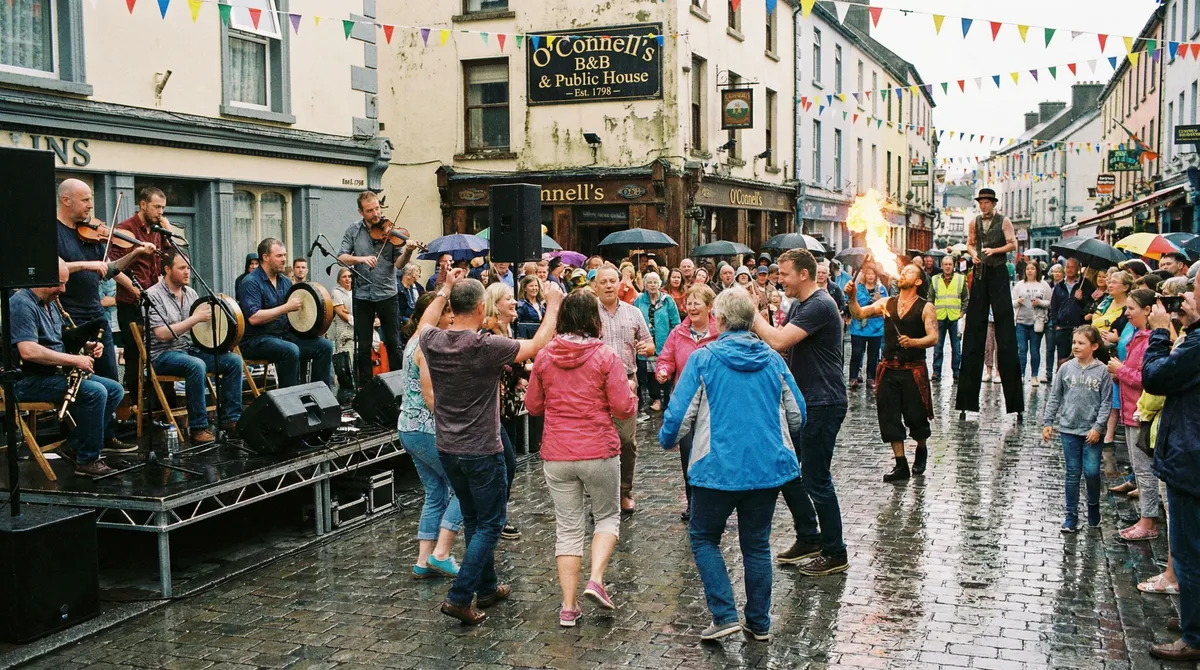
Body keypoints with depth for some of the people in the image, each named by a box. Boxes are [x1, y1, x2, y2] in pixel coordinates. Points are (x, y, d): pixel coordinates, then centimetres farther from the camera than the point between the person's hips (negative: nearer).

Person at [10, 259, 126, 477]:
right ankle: (87, 460, -19)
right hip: (30, 380, -10)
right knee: (95, 392, -28)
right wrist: (73, 360, -25)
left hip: (56, 372, 10)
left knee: (115, 390, 3)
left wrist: (85, 347, 6)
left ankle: (77, 443, 8)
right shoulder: (21, 304, -17)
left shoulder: (51, 304, 14)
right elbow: (28, 351, -30)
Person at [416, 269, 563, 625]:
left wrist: (445, 289, 28)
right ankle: (459, 597, -2)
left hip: (447, 448, 6)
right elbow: (537, 345, -10)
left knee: (473, 520, 20)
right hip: (481, 450, -6)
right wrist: (553, 305, 3)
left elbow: (424, 324, 21)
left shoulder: (432, 342, -6)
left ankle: (486, 588, 30)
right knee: (490, 525, 5)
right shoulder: (487, 347, -21)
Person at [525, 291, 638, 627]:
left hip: (556, 456, 3)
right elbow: (624, 408, -10)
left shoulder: (544, 357, 0)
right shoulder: (605, 357, -10)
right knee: (607, 516, 19)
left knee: (568, 527, 10)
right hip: (599, 452, -2)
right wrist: (630, 389, 10)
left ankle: (568, 606, 8)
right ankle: (596, 580, -1)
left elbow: (533, 405, 9)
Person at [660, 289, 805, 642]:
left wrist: (667, 440, 12)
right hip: (768, 466, 4)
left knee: (704, 538, 14)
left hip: (720, 468, -4)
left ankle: (725, 615, 4)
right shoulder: (773, 360, 4)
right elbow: (797, 415, 9)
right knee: (757, 544, 15)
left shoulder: (703, 359, -7)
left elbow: (679, 415, -9)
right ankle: (759, 623, 21)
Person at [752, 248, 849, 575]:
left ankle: (835, 554, 10)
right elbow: (781, 345, 12)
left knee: (816, 480, -3)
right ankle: (809, 539, 27)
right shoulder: (798, 305, 14)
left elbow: (778, 341, -28)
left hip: (823, 404, -10)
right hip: (803, 401, 10)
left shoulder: (820, 306, -19)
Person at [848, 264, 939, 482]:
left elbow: (933, 337, -12)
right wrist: (852, 298, -18)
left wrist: (913, 342, -30)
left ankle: (921, 451, 34)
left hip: (913, 370, -3)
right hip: (889, 369, 4)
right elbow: (859, 314, 0)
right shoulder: (886, 303, 8)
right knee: (889, 417, 1)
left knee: (916, 416, 3)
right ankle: (901, 465, 9)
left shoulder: (926, 307, -3)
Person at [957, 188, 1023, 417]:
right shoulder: (974, 222, 11)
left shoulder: (1003, 221, 0)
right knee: (975, 323, 3)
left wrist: (994, 251, -16)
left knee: (1004, 321, -6)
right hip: (980, 272, 4)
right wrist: (973, 253, -2)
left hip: (998, 272, -4)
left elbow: (1013, 244, -4)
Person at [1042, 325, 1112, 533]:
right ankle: (1071, 516, 16)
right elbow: (1055, 397, 7)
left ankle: (1093, 506, 25)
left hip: (1092, 431, -2)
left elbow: (1106, 401, -4)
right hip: (1069, 429, 2)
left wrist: (1098, 427, -10)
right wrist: (1047, 422, 4)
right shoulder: (1066, 368, 1)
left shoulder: (1102, 371, -5)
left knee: (1091, 471, -2)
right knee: (1072, 473, 7)